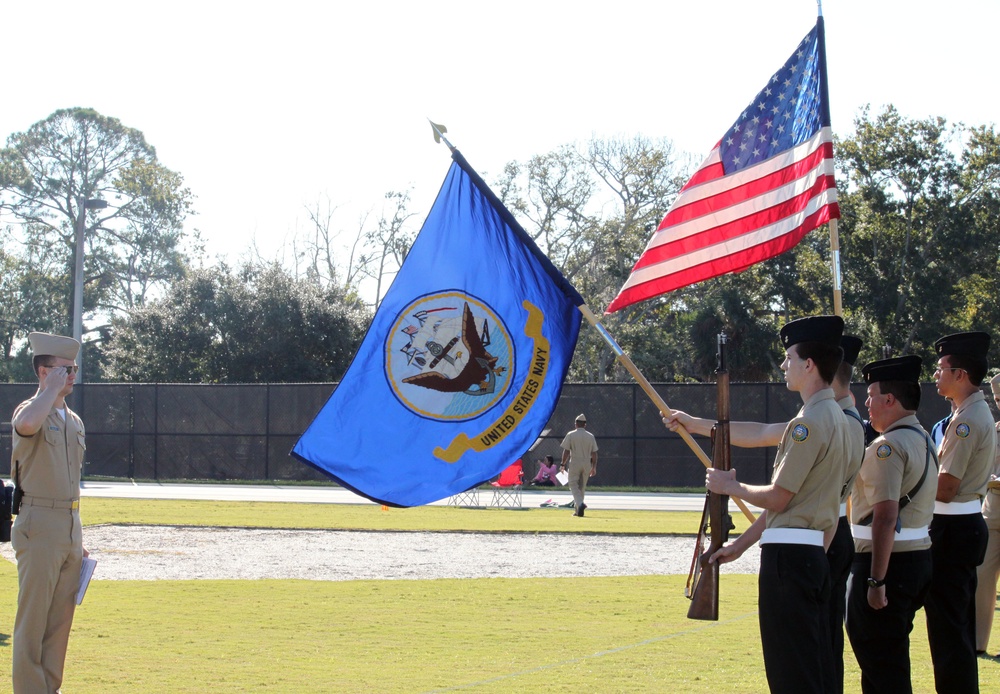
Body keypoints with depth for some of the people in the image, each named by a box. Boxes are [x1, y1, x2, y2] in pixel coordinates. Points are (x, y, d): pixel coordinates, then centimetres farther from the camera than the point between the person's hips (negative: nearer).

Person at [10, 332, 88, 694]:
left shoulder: (74, 421, 17)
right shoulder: (31, 410, -7)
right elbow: (27, 424, -36)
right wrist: (52, 389, -21)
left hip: (70, 528, 8)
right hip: (39, 526, -8)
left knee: (62, 616, 9)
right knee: (33, 616, -5)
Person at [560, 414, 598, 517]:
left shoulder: (571, 435, -3)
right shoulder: (590, 436, 5)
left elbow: (566, 451, -7)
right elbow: (594, 453, 5)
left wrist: (563, 464, 2)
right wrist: (594, 467, 10)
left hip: (574, 463, -3)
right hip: (586, 464, 3)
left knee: (573, 485, -2)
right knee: (582, 487, 13)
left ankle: (580, 503, -27)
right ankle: (578, 510, 15)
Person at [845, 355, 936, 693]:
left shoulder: (888, 446, -17)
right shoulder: (924, 440, 14)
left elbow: (886, 516, -24)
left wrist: (876, 581, -24)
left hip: (888, 561, -10)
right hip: (919, 559, 10)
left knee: (880, 667, -4)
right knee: (892, 661, 18)